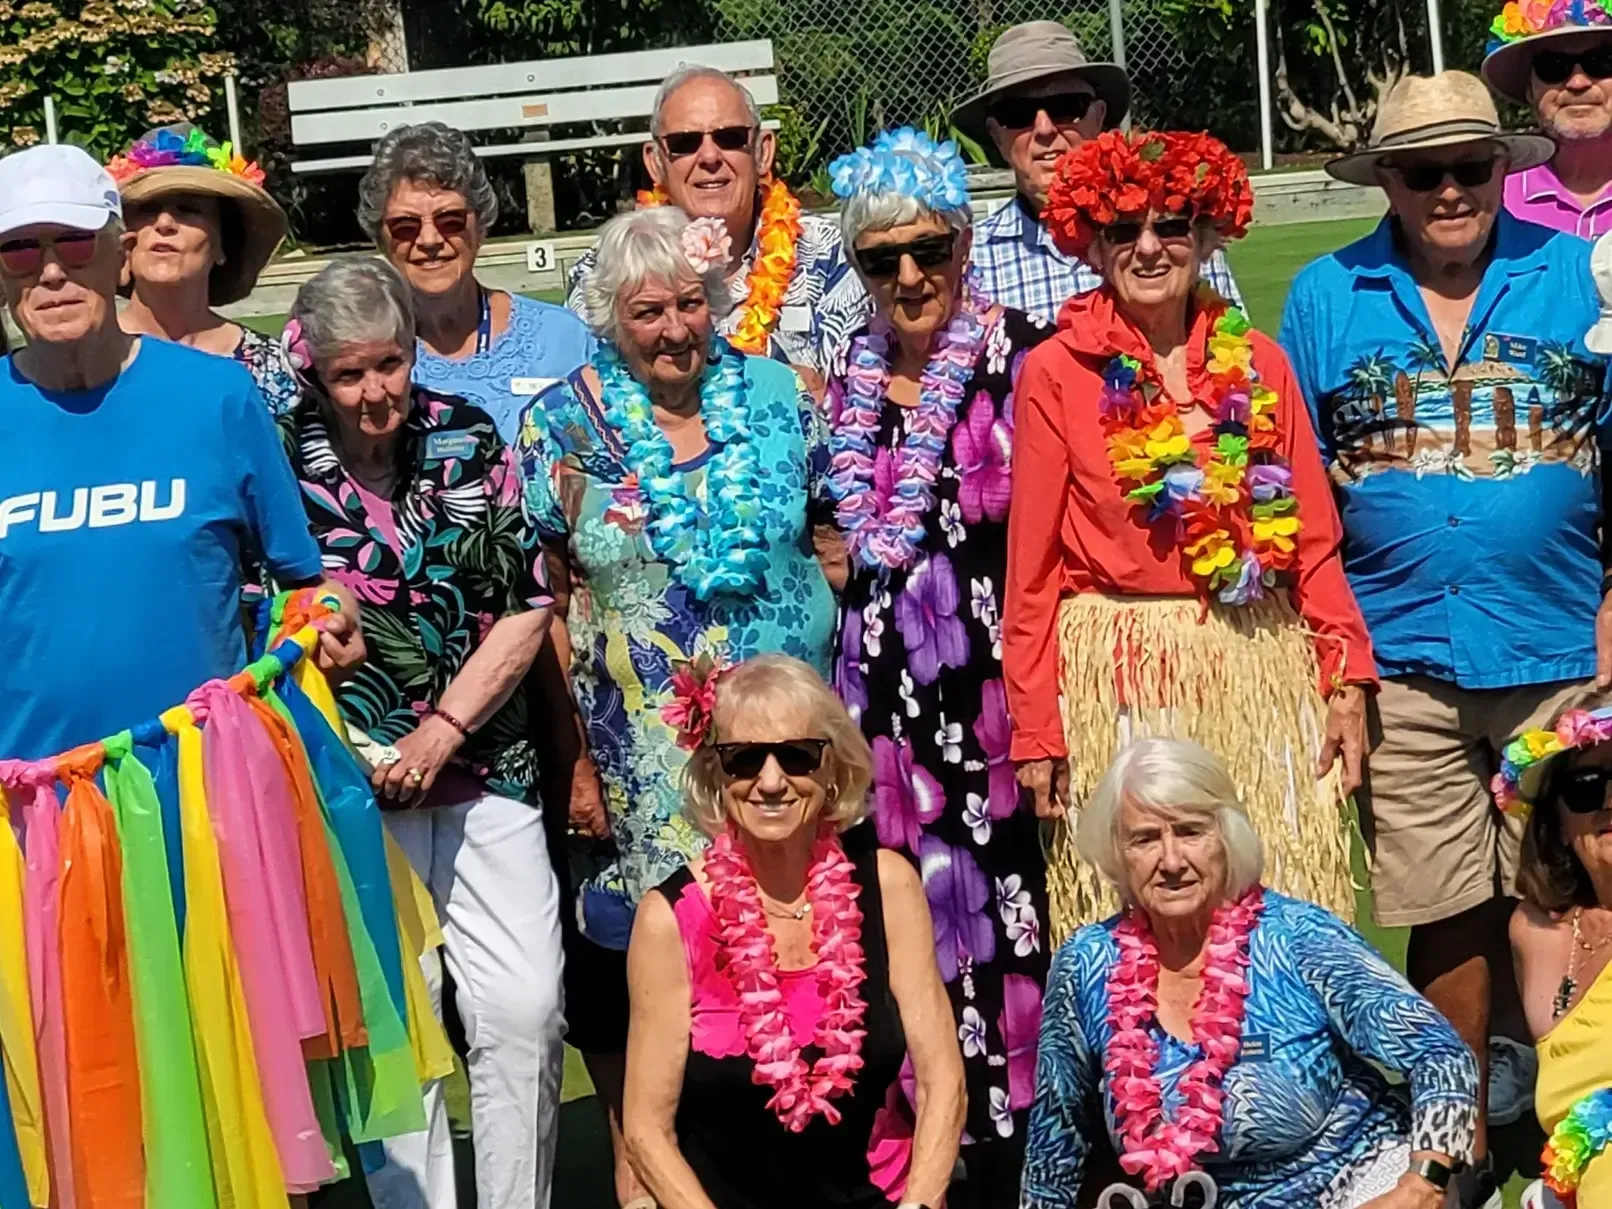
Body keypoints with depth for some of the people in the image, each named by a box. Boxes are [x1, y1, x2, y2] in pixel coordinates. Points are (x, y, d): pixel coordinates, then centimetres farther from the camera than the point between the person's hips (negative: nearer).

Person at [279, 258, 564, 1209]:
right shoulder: (284, 462, -3)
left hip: (486, 772, 2)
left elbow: (527, 608, 1)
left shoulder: (470, 441, 2)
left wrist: (442, 732, -8)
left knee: (526, 1011, -1)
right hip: (354, 784, -2)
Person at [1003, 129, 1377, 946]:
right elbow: (1032, 563, -1)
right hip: (1117, 679, -2)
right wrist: (1034, 725, -4)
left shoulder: (1258, 363, 9)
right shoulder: (1056, 373, 0)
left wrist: (1347, 677, -1)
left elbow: (1315, 539, 8)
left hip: (1262, 665, 3)